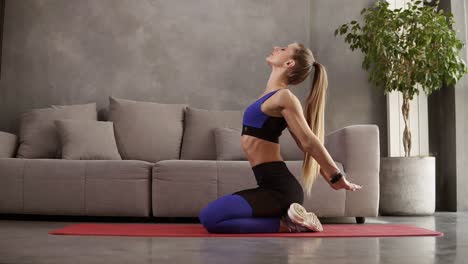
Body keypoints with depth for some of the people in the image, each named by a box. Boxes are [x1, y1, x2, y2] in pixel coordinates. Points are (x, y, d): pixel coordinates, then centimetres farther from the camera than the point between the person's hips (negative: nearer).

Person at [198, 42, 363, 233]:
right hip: (274, 186, 9)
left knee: (209, 218, -18)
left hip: (280, 189, -9)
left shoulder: (284, 96, -12)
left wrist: (338, 178, -6)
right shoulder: (275, 96, 16)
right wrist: (331, 179, 20)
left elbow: (310, 142, -11)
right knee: (210, 214, 19)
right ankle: (286, 217, 10)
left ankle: (284, 223, -9)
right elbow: (305, 144, 18)